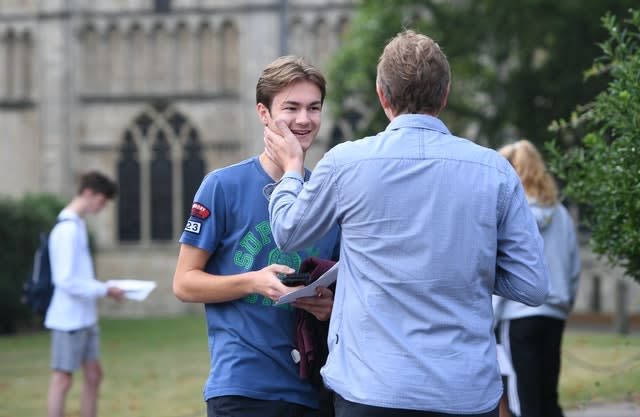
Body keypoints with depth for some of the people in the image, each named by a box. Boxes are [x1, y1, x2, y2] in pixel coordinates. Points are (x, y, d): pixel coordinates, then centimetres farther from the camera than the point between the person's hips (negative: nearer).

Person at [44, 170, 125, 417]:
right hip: (69, 319, -10)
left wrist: (104, 288, 9)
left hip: (85, 318, 10)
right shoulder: (68, 230, -17)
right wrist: (105, 291, -16)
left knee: (93, 375, 11)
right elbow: (66, 281, -22)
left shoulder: (77, 225, 13)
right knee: (63, 378, -4)